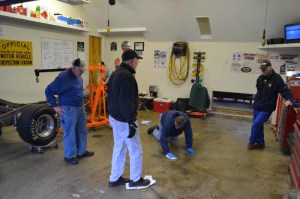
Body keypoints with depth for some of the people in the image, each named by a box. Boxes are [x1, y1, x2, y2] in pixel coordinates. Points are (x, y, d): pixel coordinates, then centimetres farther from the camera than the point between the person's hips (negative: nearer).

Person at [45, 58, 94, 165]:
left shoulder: (78, 76, 7)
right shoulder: (63, 77, -18)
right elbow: (48, 90, -16)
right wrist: (55, 106, -16)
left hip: (80, 107, 9)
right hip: (68, 109, -8)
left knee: (82, 131, 16)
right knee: (70, 133, 2)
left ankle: (81, 152, 31)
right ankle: (69, 156, 17)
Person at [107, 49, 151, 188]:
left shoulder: (115, 74, 11)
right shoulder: (127, 76, -21)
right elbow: (127, 102, -27)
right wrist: (131, 122, -23)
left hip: (114, 117, 10)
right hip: (123, 120, -10)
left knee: (119, 147, 19)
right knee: (136, 150, 6)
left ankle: (114, 179, 29)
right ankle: (135, 180, 22)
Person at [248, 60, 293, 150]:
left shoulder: (277, 78, -12)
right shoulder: (260, 78, 5)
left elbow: (284, 89, -16)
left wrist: (288, 99, -32)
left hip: (267, 108, -6)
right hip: (257, 107, 6)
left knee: (256, 124, -14)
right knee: (258, 125, 13)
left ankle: (252, 142, 7)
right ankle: (260, 143, 29)